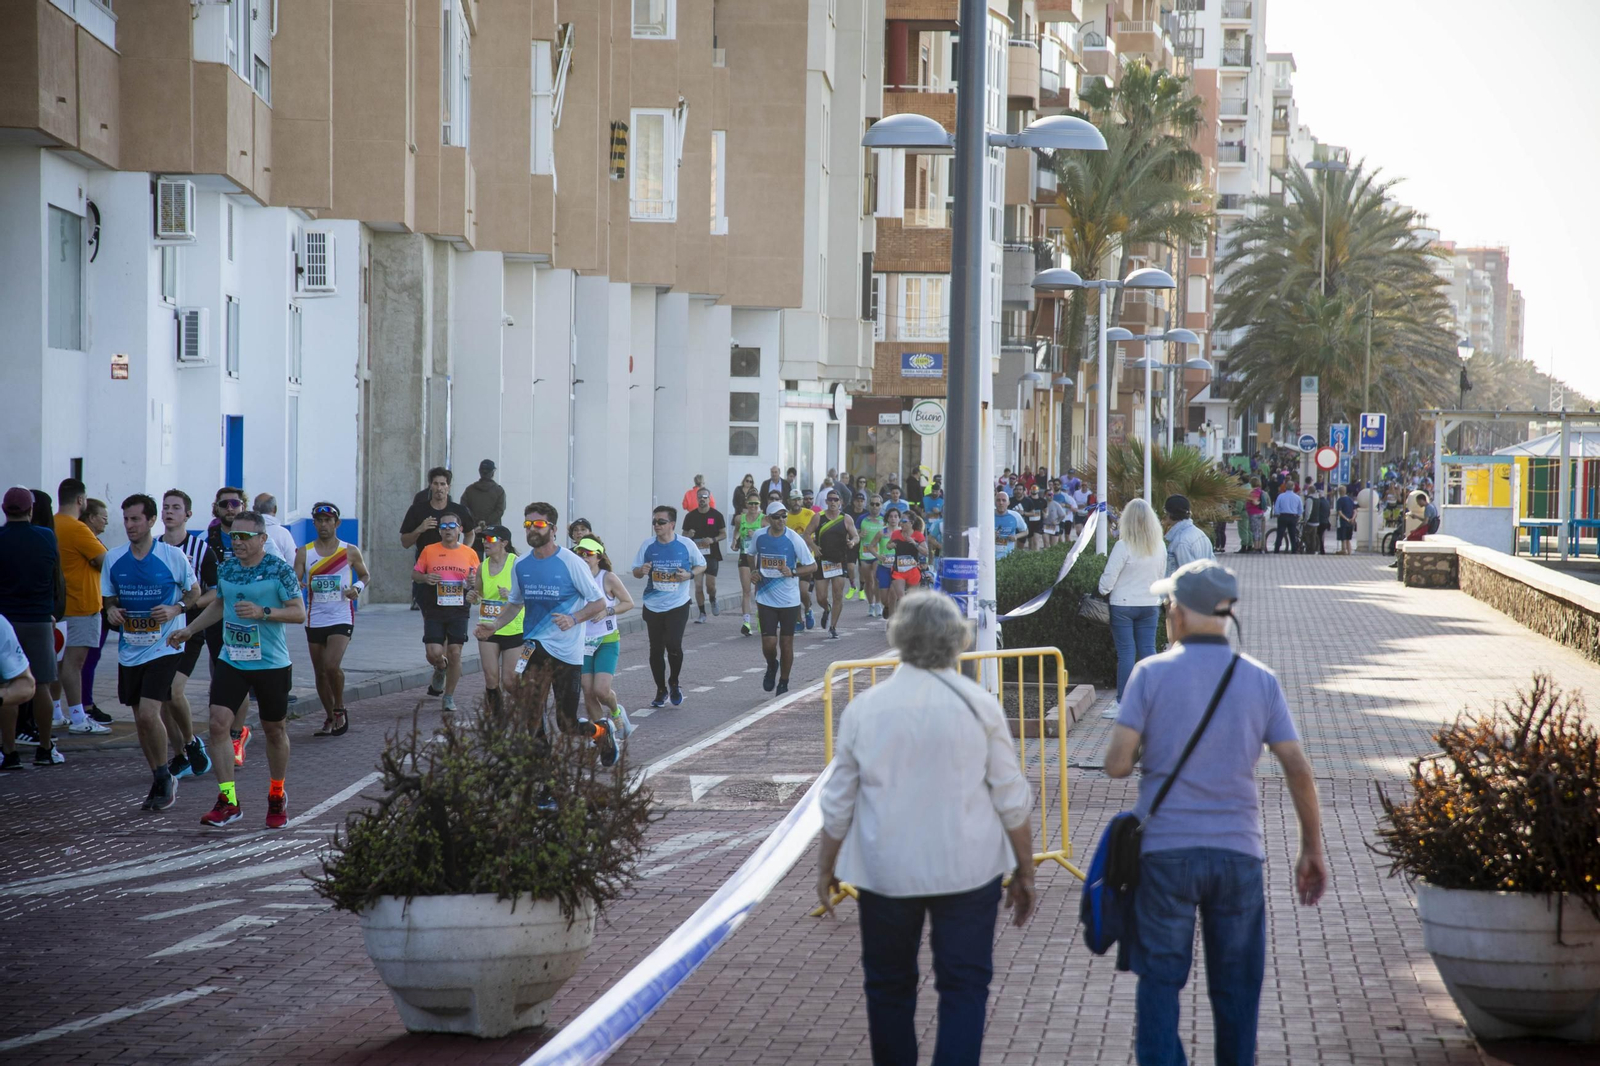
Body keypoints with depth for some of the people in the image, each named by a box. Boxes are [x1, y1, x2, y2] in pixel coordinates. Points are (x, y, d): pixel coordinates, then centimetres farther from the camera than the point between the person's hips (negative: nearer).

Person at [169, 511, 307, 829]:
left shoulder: (279, 570, -9)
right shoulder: (226, 568, 7)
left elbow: (299, 613, -11)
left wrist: (263, 612, -23)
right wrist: (189, 630, 17)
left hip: (271, 664, -4)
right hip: (230, 661, 4)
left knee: (274, 730, 10)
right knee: (218, 724, -13)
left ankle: (277, 796, 31)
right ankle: (227, 800, -9)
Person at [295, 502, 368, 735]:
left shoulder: (350, 552, 0)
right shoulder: (304, 553, 2)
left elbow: (364, 576, 14)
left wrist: (357, 588, -8)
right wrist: (296, 585, -26)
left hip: (341, 619, -3)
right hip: (315, 621, 3)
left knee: (332, 665, -20)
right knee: (320, 672, 8)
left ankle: (339, 709, 2)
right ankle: (329, 718, 23)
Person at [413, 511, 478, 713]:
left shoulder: (469, 554, 4)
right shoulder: (429, 551, 2)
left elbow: (478, 580, 13)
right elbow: (416, 573, 11)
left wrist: (473, 581, -10)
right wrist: (425, 578, -11)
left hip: (459, 611, 0)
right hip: (434, 610, 0)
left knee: (455, 654, -3)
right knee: (434, 653, -10)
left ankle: (449, 697, 11)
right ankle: (440, 669, 28)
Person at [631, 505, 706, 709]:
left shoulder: (686, 545, -5)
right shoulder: (647, 545, 0)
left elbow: (702, 565, 8)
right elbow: (635, 571, 8)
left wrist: (690, 575, -13)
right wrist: (641, 570, -16)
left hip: (677, 605, -3)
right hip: (653, 606, 3)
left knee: (673, 645, -15)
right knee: (656, 649, 6)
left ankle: (673, 683, 12)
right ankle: (661, 690, 24)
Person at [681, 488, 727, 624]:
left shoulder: (716, 515, 0)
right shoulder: (690, 516, 5)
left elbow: (724, 534, 4)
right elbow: (684, 535, 12)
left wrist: (713, 540, -15)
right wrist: (689, 535, -12)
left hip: (712, 555, -1)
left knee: (710, 584, -6)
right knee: (698, 586, -2)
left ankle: (713, 600, 28)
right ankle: (702, 614, 8)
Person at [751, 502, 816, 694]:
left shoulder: (794, 539, -11)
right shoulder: (759, 537, -3)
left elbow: (812, 566, -6)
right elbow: (752, 555, 20)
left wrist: (793, 572, -22)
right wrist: (755, 571, 1)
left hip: (789, 600, -1)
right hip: (766, 598, 1)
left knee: (786, 643, 6)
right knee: (768, 643, -7)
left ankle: (783, 684, 23)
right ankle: (772, 666, 27)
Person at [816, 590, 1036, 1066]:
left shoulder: (864, 708, -3)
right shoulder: (978, 705, -6)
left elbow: (838, 804, 3)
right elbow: (1012, 801, -2)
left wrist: (826, 869, 16)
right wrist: (1025, 872, 8)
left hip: (886, 871, 1)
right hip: (967, 867, -1)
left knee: (889, 986, 16)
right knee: (964, 986, 4)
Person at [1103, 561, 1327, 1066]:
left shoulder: (1152, 673, -6)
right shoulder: (1260, 681, 1)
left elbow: (1117, 763, -10)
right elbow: (1298, 770, -1)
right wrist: (1312, 848, 8)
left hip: (1165, 852, -2)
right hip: (1238, 853, 2)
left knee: (1159, 981, 6)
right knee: (1236, 988, 12)